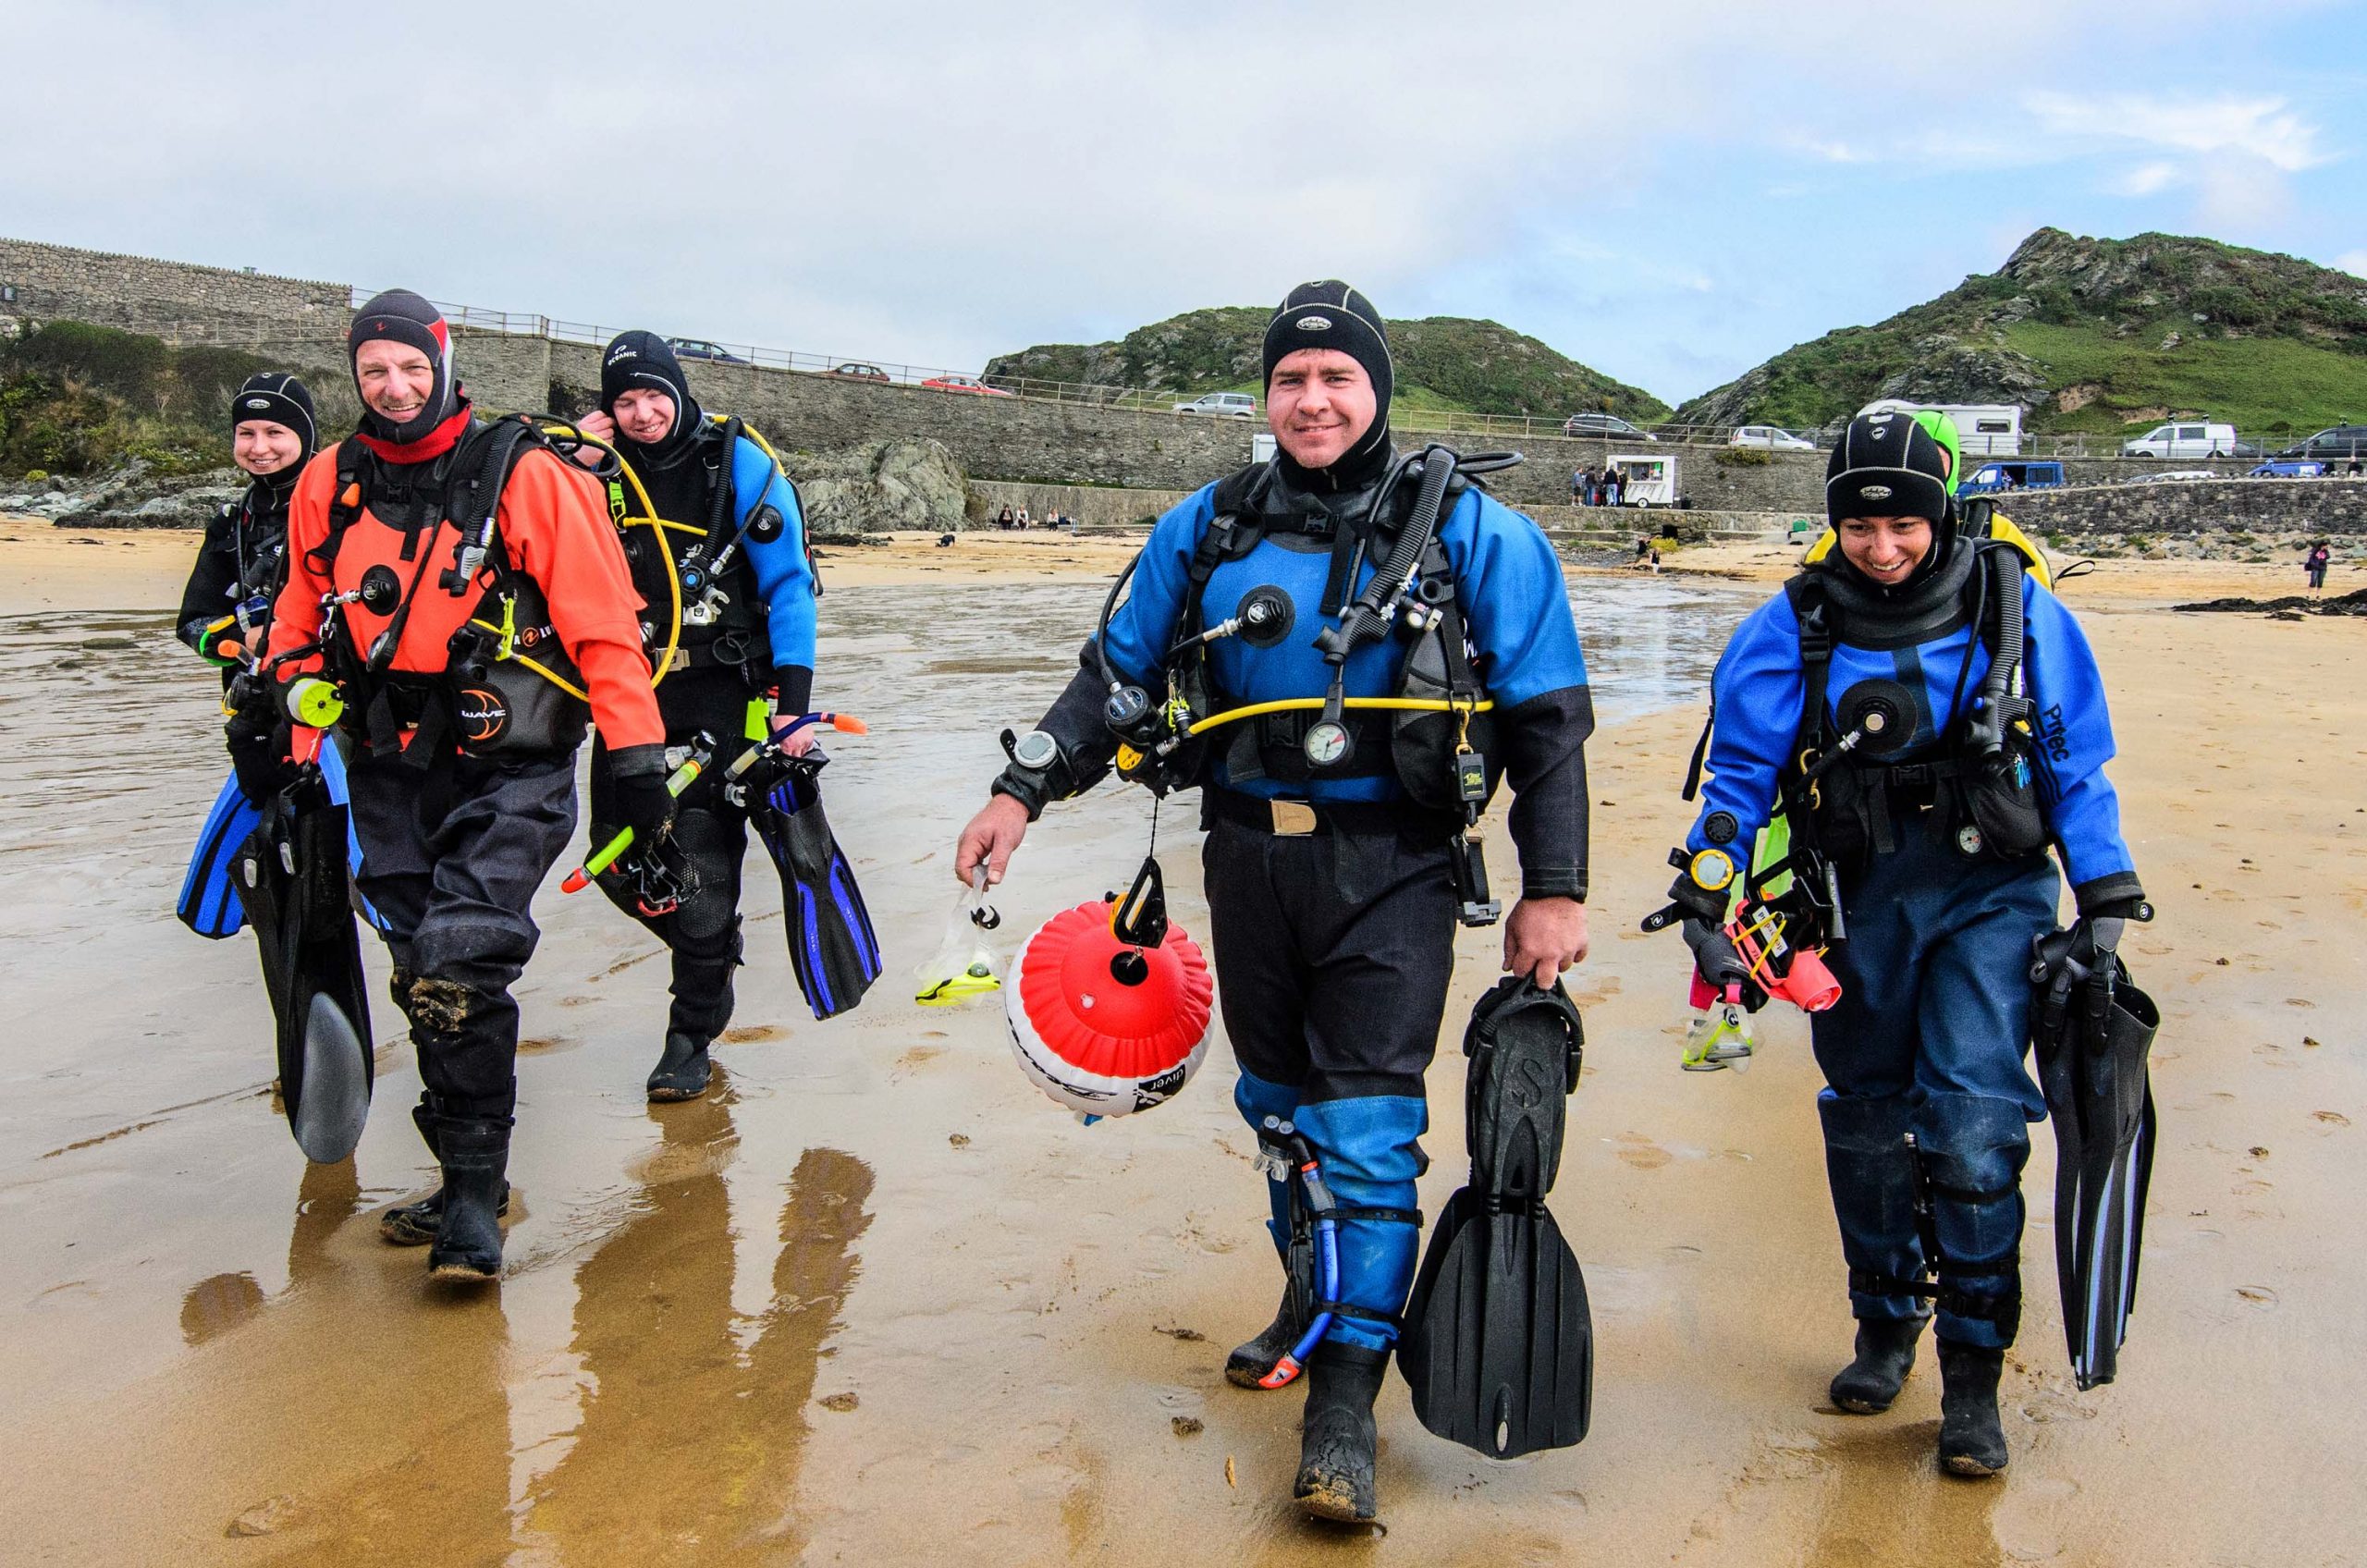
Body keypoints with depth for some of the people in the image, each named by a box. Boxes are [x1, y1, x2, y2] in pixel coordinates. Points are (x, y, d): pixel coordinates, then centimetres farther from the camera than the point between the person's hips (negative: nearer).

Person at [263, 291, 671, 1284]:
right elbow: (301, 610, 24)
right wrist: (297, 689, 11)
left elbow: (604, 624, -9)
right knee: (425, 981, 8)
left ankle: (474, 1194, -4)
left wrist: (636, 762, -11)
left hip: (509, 774, -5)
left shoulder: (525, 477, -8)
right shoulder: (328, 486, 7)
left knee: (461, 968, -18)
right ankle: (467, 1179, 23)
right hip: (389, 773, 5)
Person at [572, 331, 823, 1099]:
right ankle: (712, 949, 33)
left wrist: (793, 702, -14)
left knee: (703, 862, -4)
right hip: (633, 691, 5)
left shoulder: (736, 462, -5)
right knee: (618, 861, 5)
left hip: (723, 694, -4)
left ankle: (692, 1035, 11)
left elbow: (789, 586, -7)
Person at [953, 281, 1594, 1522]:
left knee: (1366, 1128, -7)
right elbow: (1117, 672, 13)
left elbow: (1548, 718, -2)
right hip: (1249, 854, 4)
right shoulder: (1209, 527, 6)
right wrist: (1024, 788, 2)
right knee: (1277, 1103, 16)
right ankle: (1313, 1305, 38)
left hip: (1391, 867, -4)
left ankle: (1345, 1398, 1)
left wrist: (1555, 888, -7)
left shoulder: (1469, 533, -4)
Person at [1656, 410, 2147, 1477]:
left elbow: (2076, 767, 6)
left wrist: (2104, 907, 5)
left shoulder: (2016, 610, -2)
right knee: (1865, 1120, 11)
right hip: (1855, 898, 2)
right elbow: (1740, 776, 1)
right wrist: (1706, 904, -6)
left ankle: (1973, 1372, 3)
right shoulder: (1794, 629, -3)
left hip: (1989, 895, -1)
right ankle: (1885, 1327, 31)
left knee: (1973, 1121, -11)